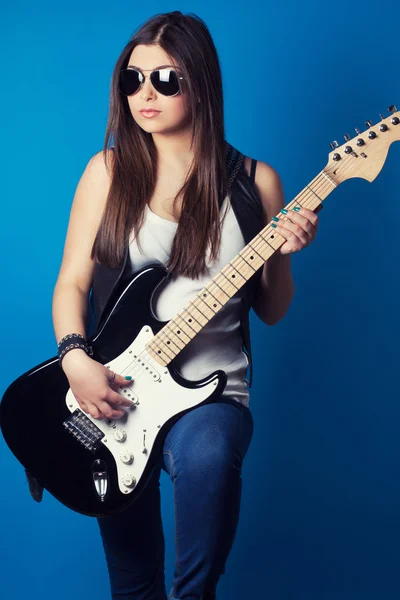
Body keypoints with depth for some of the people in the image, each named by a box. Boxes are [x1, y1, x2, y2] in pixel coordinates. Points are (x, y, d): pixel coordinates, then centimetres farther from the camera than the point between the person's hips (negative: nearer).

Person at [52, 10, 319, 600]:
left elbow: (271, 311, 8)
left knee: (208, 454, -35)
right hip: (111, 388, 2)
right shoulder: (108, 171, 5)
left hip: (210, 389, -2)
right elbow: (72, 283, 5)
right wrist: (76, 359, -14)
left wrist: (282, 256, -13)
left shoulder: (254, 183, 1)